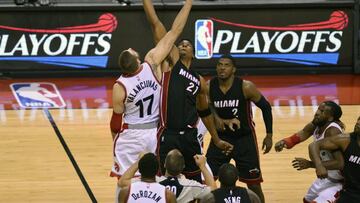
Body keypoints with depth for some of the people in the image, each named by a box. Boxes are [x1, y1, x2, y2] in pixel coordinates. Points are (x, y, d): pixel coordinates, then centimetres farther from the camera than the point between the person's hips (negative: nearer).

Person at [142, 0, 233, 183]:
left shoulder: (199, 81, 16)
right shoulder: (171, 61, 4)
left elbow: (204, 112, 27)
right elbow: (155, 24, -1)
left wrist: (217, 140, 30)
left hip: (189, 137, 5)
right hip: (168, 136, -5)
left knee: (196, 183, 13)